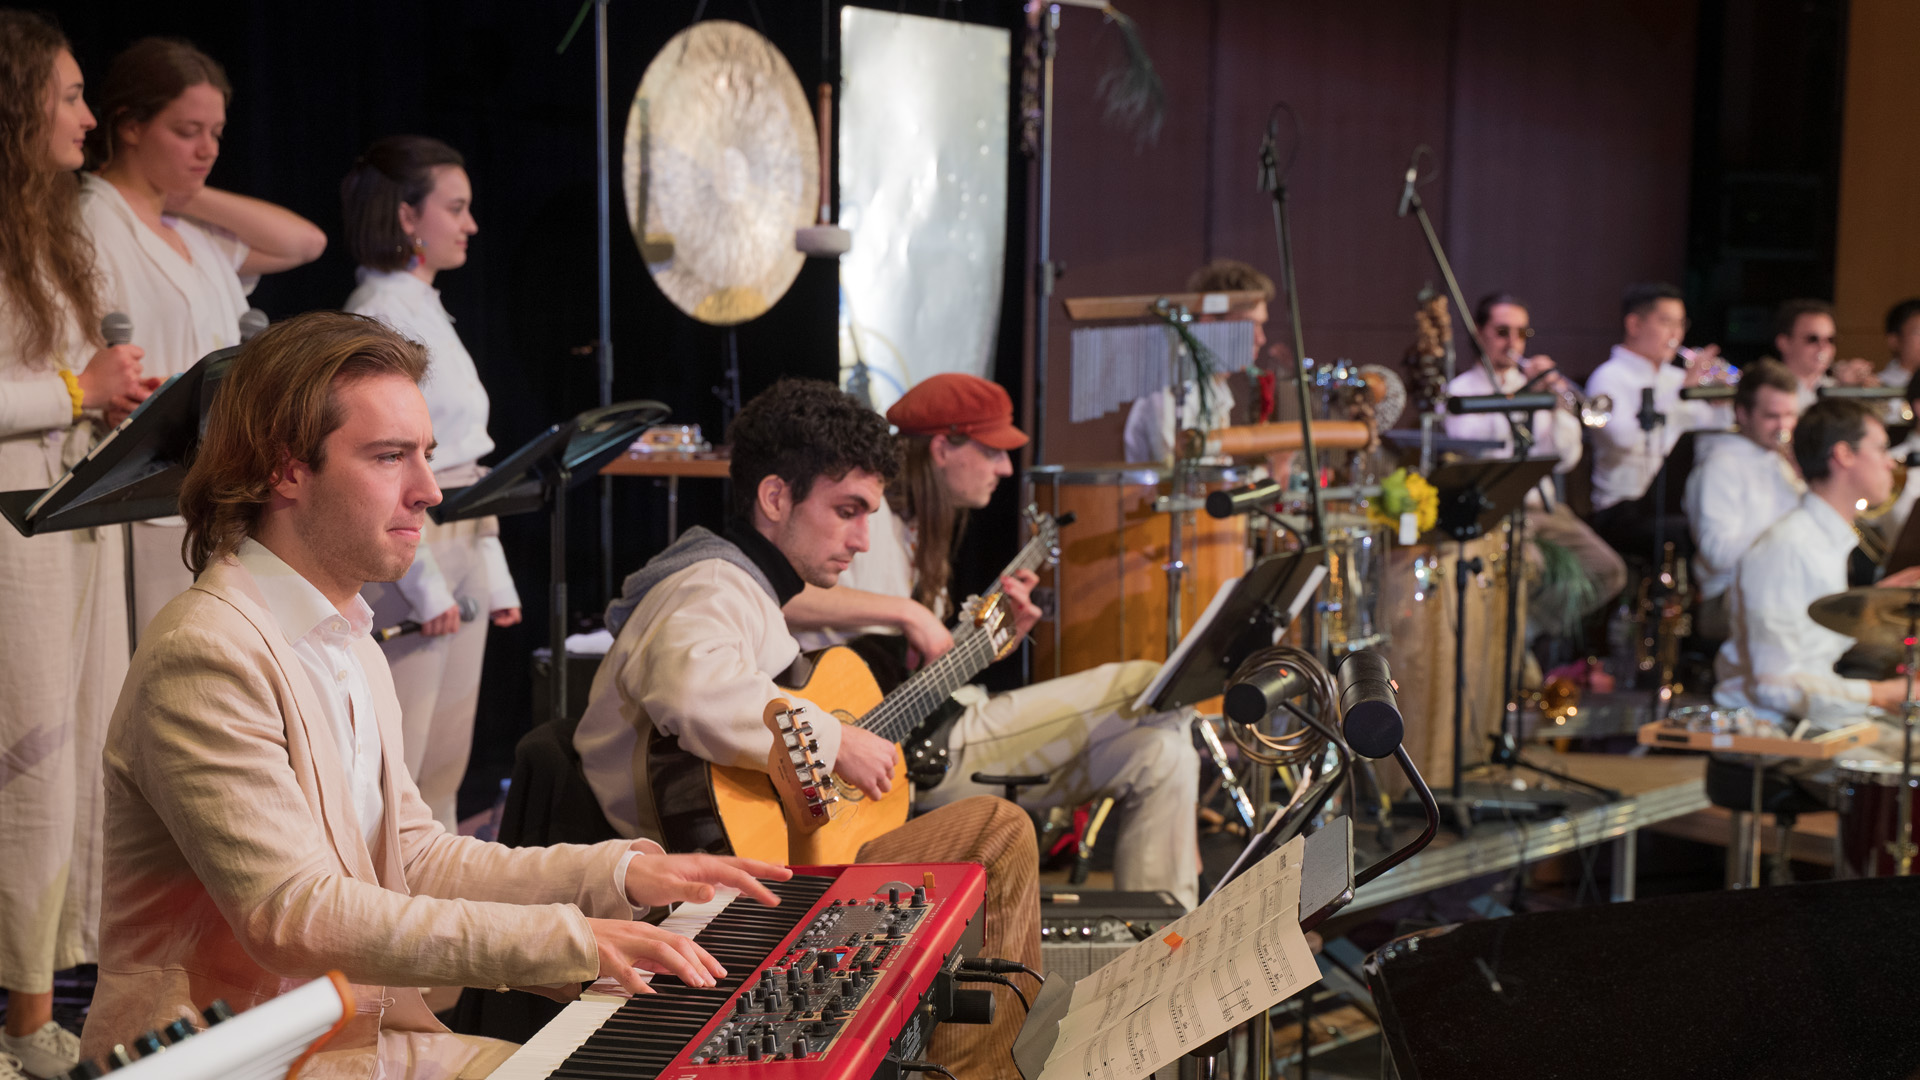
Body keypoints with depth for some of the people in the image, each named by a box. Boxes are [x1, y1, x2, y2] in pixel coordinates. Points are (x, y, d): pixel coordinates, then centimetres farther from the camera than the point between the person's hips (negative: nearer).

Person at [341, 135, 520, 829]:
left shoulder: (426, 308, 16)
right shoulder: (378, 316, -13)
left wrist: (493, 576, 16)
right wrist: (427, 583, -18)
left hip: (461, 555, 9)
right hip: (412, 559, -9)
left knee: (447, 759, 13)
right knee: (396, 766, -7)